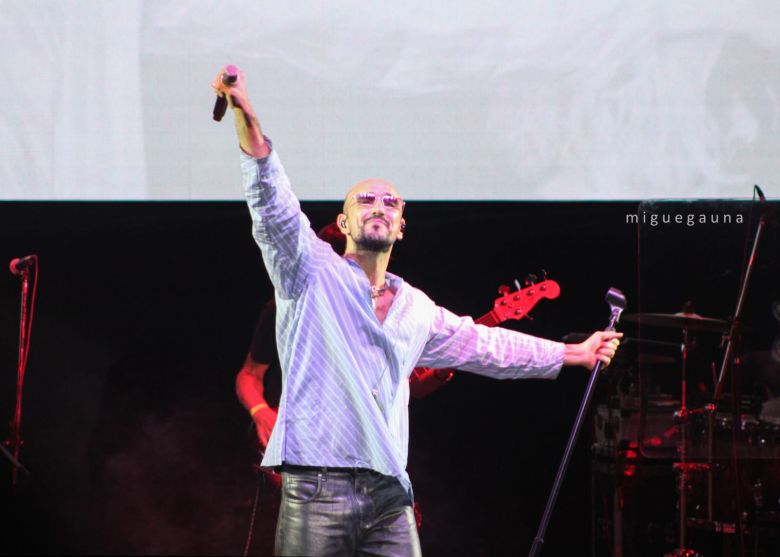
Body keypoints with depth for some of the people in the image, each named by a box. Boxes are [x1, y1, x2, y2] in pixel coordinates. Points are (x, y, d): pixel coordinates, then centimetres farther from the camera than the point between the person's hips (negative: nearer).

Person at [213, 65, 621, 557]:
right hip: (318, 486, -5)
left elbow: (484, 344, 37)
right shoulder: (312, 270, 6)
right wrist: (247, 118, -25)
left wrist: (575, 353, 44)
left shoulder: (416, 309, 23)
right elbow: (274, 207, -9)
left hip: (389, 497, 5)